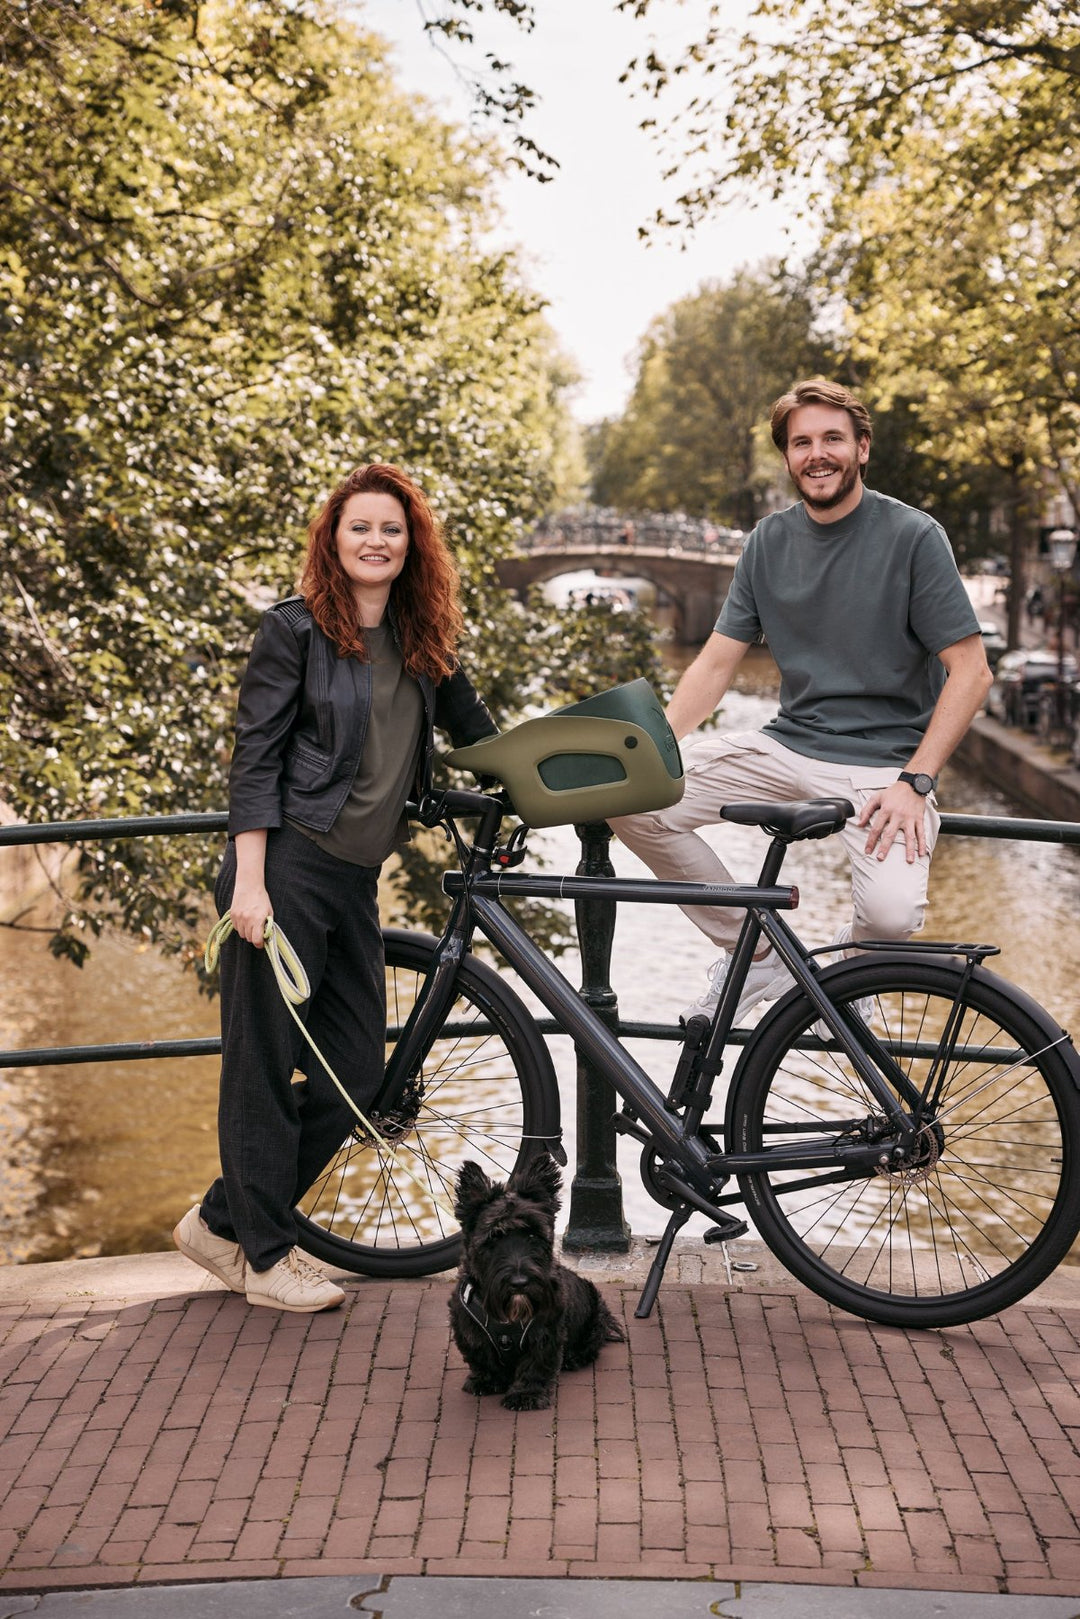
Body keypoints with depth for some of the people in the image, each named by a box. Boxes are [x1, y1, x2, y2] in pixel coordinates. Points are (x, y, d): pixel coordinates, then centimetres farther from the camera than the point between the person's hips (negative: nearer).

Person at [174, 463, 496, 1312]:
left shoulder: (421, 641, 12)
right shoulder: (296, 628, -5)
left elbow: (479, 732, 26)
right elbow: (255, 757, -8)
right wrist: (249, 883, -15)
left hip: (355, 881, 7)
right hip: (285, 868, -7)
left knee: (356, 1072, 7)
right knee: (265, 1064, 0)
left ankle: (222, 1222, 22)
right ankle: (266, 1254, 16)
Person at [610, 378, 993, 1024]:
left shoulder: (913, 536, -6)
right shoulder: (770, 541, 8)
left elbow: (970, 672, -8)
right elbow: (716, 663, 8)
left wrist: (914, 783, -18)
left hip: (885, 760, -4)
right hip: (788, 746, 5)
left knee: (891, 912, -32)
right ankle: (756, 951, 2)